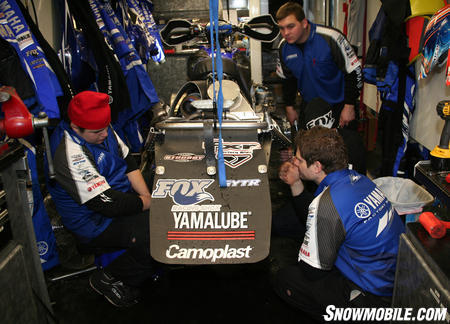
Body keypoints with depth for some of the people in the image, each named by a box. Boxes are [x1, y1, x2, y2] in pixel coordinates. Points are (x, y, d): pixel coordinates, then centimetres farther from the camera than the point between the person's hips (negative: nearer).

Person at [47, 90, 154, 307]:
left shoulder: (101, 129, -1)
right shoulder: (70, 155, -28)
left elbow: (128, 162, 8)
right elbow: (108, 204, -28)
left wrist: (147, 196, -4)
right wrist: (146, 203, -15)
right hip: (96, 225, -9)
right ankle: (106, 280, -5)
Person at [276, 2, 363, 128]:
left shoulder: (330, 38, -23)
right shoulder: (284, 46, -6)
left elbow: (353, 71, -17)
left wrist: (349, 106, -15)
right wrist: (289, 107, 13)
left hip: (338, 104, -4)